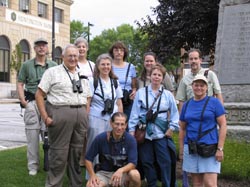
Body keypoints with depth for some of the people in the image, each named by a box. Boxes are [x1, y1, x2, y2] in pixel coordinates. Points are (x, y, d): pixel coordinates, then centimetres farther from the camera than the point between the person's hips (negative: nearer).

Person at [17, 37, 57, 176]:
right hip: (32, 103, 0)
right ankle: (33, 166, 10)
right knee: (32, 134, 1)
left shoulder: (53, 66, 9)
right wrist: (23, 101, -4)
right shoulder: (27, 65, 7)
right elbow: (20, 84, 7)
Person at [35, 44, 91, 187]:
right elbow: (39, 95, -2)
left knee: (77, 152, 10)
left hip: (81, 115, 5)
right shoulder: (53, 72, 3)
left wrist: (86, 115, 8)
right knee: (59, 153, -3)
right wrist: (45, 117, -9)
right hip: (60, 113, -5)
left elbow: (88, 97, 21)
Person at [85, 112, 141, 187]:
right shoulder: (101, 138, -11)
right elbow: (88, 158, -2)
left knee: (134, 174, -34)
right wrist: (92, 175, -17)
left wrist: (121, 170, -37)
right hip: (104, 173, 0)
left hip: (122, 173, 0)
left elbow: (132, 163, -16)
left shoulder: (130, 140, -13)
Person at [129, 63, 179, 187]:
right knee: (147, 162, 7)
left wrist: (172, 127, -1)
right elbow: (135, 112, 3)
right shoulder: (141, 93, 5)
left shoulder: (168, 95, 6)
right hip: (144, 133, 1)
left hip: (161, 134, 0)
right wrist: (131, 130, 0)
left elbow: (174, 113, 9)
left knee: (165, 162, -1)